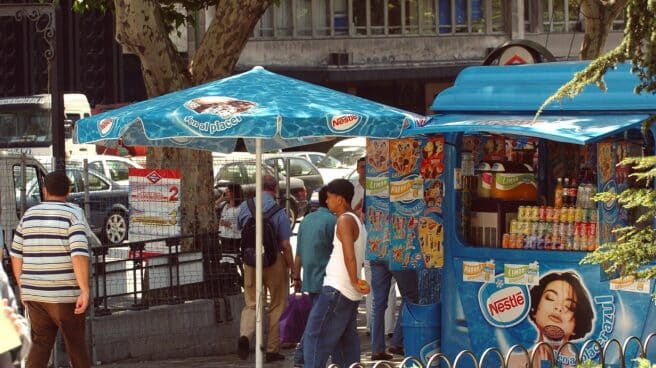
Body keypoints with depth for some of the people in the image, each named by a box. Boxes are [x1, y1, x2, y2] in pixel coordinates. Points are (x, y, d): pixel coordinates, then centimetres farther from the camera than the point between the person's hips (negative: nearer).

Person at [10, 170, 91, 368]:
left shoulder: (29, 215, 6)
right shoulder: (73, 214, -9)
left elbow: (16, 255, 9)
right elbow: (79, 255, -20)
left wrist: (22, 288, 19)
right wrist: (85, 291, -20)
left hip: (34, 293, 4)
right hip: (65, 294, -4)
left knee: (41, 343, 11)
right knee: (76, 344, 11)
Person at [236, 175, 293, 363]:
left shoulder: (245, 206, -2)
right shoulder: (279, 212, -13)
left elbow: (239, 227, 16)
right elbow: (286, 245, -13)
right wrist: (292, 267, -2)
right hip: (275, 261, -3)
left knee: (251, 304, 10)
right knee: (276, 306, 11)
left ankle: (245, 335, -19)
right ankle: (272, 350, 14)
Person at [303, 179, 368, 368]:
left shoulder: (344, 220, -12)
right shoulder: (358, 221, 18)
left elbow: (349, 255, -22)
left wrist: (354, 282, -16)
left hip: (336, 289, -10)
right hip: (351, 295, 10)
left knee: (314, 337, -9)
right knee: (346, 343, 12)